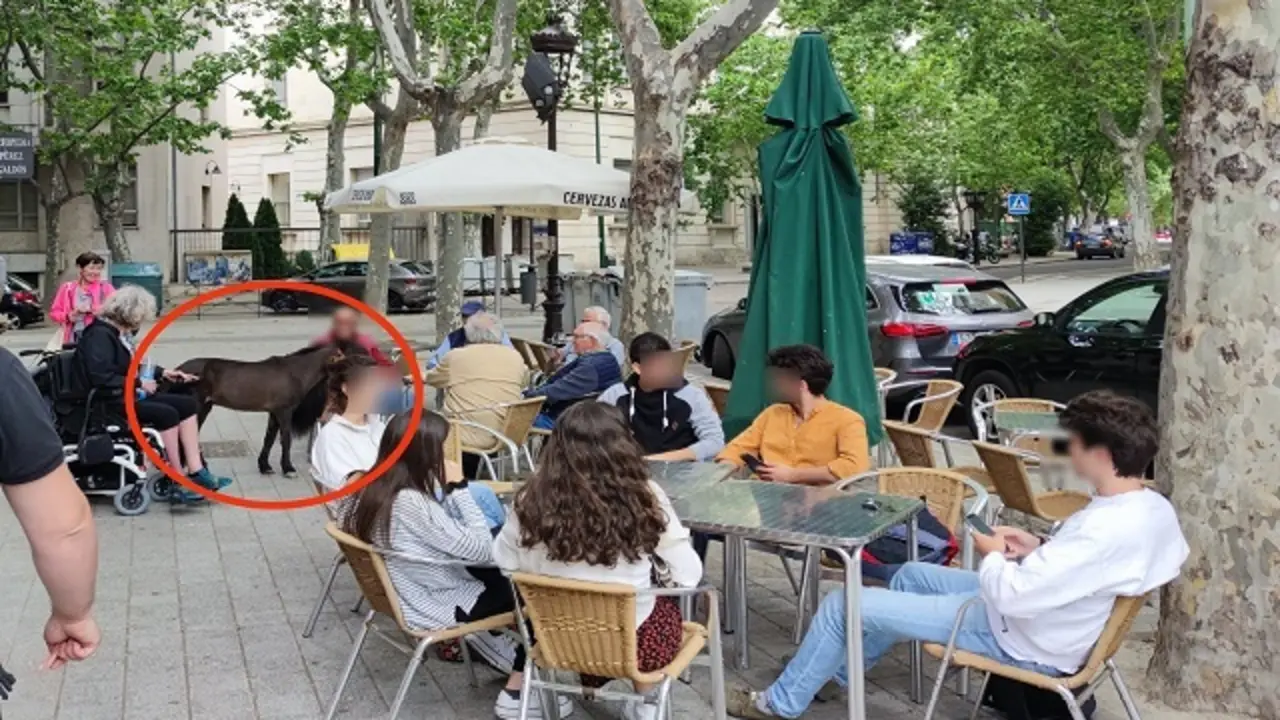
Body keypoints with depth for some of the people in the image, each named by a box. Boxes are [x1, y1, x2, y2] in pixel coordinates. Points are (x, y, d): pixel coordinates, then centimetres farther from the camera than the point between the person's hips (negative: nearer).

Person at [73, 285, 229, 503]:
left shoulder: (122, 333, 13)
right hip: (111, 404, -10)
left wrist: (163, 373, 17)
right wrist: (139, 383, -19)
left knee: (188, 404, -4)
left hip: (128, 396, 10)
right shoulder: (99, 335, -16)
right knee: (167, 414, -28)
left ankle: (196, 472, -13)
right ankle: (179, 483, -20)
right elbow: (102, 378, -26)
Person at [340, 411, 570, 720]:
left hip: (406, 592, 9)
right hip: (435, 605, -9)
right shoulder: (411, 504, -32)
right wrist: (459, 487, -21)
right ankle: (516, 693, 8)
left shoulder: (374, 488, -4)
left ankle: (514, 659, 24)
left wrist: (446, 489, -3)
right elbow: (483, 550, -26)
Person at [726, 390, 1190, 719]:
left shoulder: (1109, 530, -35)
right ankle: (841, 668, 42)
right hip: (1043, 615, 10)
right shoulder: (1153, 506, -6)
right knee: (912, 574, 28)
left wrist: (994, 557, -12)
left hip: (1020, 639, -10)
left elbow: (1011, 596, -32)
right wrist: (1040, 550, 0)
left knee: (842, 605, -3)